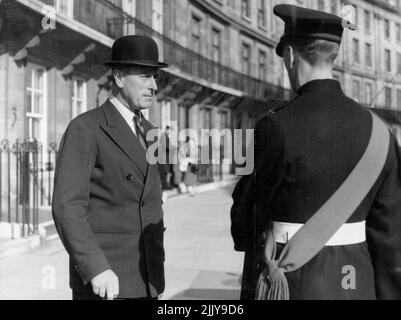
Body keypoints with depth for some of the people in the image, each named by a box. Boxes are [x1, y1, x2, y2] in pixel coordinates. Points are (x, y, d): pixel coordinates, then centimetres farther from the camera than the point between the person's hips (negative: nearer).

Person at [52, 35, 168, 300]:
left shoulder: (148, 133, 14)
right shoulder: (85, 129, -9)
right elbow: (67, 206, -17)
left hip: (145, 279, 7)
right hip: (102, 279, -7)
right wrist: (96, 269, -25)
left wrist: (157, 266, 16)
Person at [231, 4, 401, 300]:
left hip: (286, 287, -5)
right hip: (352, 288, 6)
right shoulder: (377, 131, -1)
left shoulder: (276, 127, -19)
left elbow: (250, 207, -5)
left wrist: (246, 240, 18)